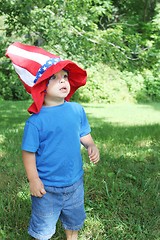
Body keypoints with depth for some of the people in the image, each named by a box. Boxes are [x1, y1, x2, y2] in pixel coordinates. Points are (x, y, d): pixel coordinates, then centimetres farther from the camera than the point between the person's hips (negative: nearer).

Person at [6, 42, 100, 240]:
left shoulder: (77, 110, -7)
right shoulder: (36, 120, -21)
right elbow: (28, 152, -15)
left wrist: (91, 146, -14)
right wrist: (33, 180, -16)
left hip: (74, 182, 4)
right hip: (47, 187, -4)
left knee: (74, 219, 28)